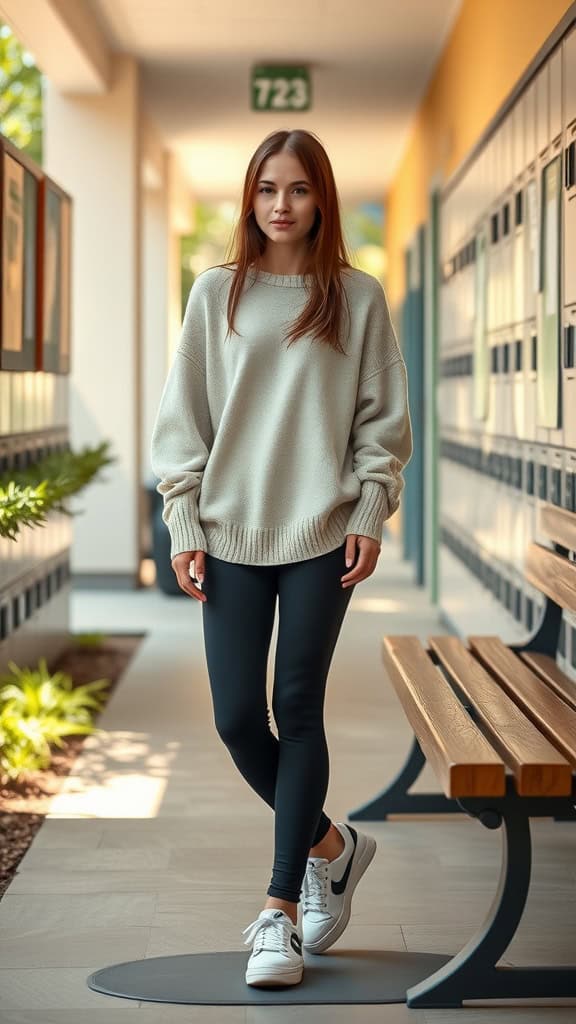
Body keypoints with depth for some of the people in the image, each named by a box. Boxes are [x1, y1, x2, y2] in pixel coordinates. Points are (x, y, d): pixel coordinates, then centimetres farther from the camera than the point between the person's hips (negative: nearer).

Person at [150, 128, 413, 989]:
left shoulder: (358, 298, 4)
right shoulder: (216, 293, 6)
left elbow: (384, 418, 6)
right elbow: (182, 416, 6)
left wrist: (369, 514, -3)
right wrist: (184, 522, 0)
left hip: (321, 534, -2)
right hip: (231, 534, 2)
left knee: (298, 711, -1)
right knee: (237, 718, 0)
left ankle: (281, 909, 7)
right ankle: (331, 845, 26)